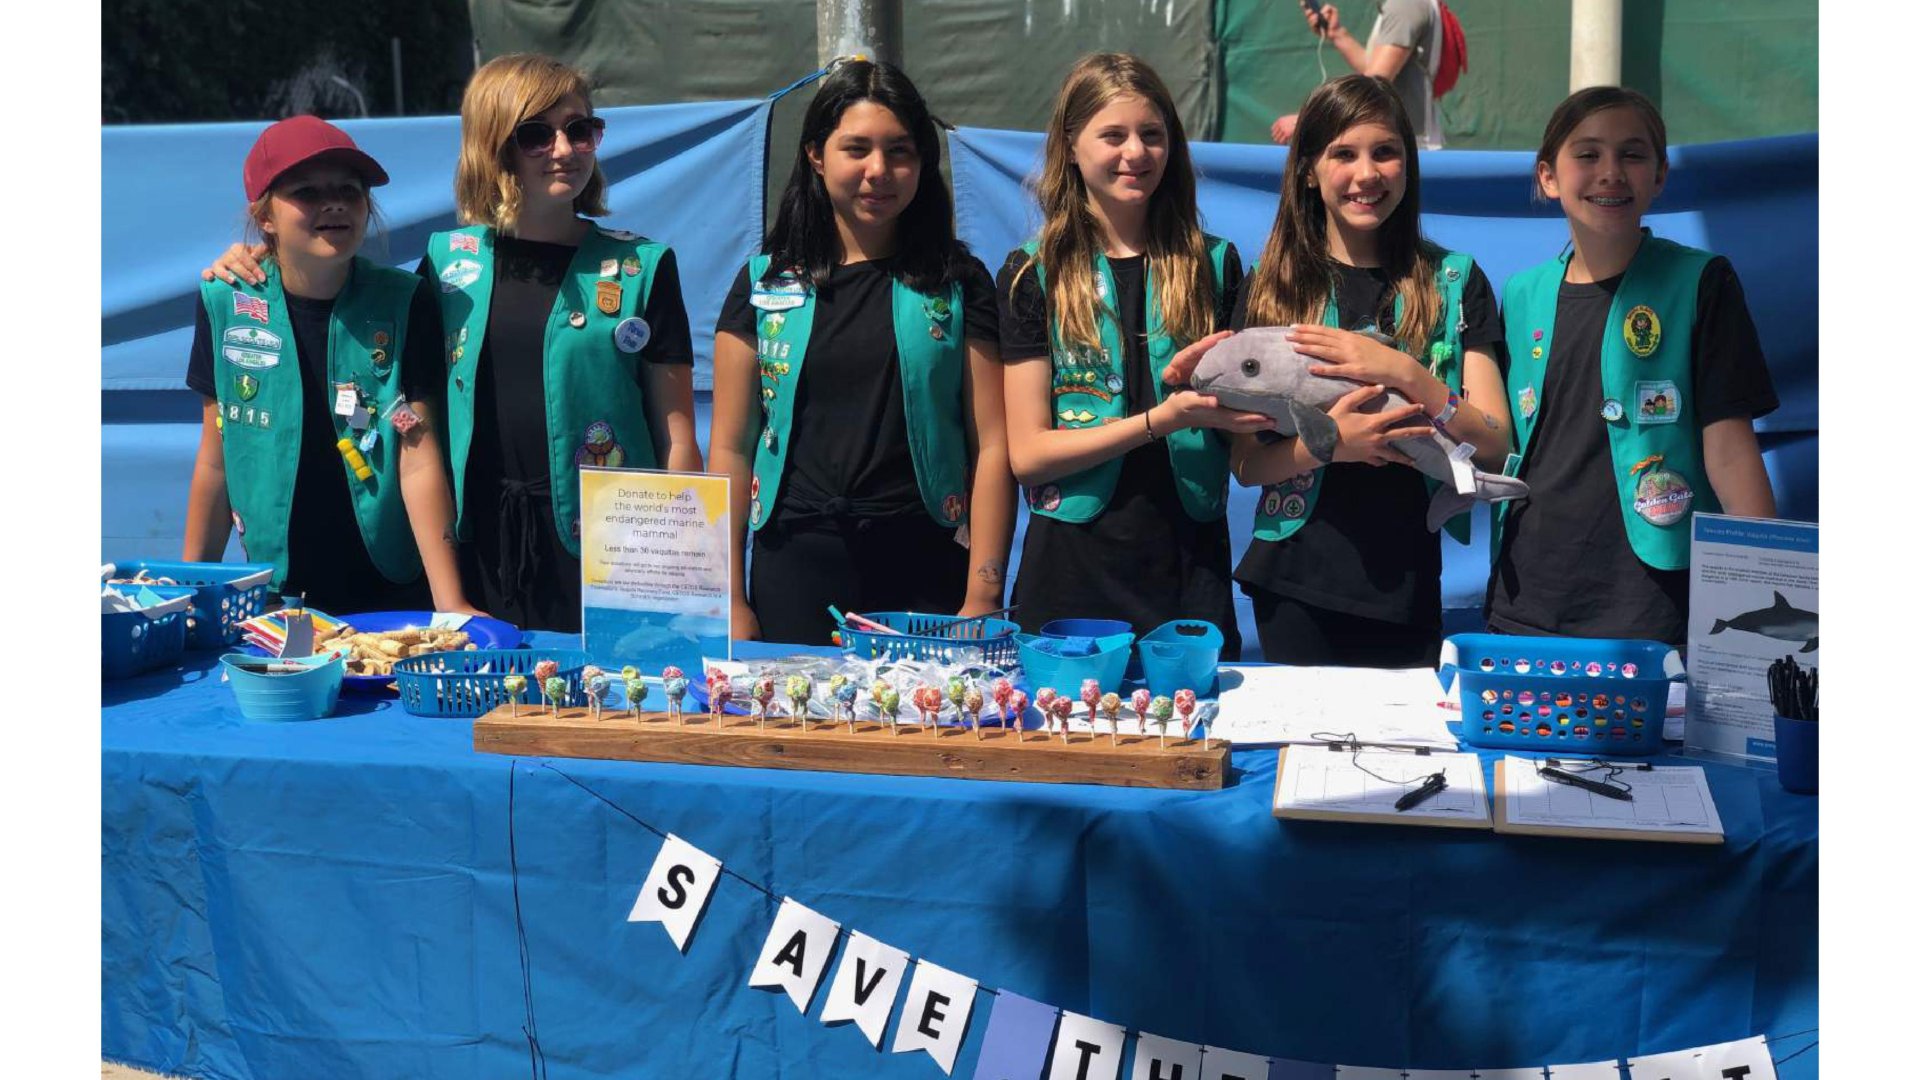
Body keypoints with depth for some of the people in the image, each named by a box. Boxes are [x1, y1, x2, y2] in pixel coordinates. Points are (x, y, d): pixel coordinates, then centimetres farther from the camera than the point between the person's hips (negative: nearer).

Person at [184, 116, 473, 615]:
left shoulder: (404, 303, -7)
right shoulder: (225, 303, -2)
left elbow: (421, 458, -12)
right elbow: (216, 458, 5)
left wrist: (451, 603, -17)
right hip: (274, 595, 2)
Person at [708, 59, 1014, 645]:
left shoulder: (959, 283, 4)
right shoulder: (765, 283, 6)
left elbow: (991, 447, -1)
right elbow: (731, 448, 5)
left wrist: (982, 599, -8)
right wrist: (731, 601, -1)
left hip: (927, 572, -1)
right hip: (795, 568, 1)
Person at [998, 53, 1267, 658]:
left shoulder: (1213, 264, 7)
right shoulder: (1033, 274, 0)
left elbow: (1245, 422, 11)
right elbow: (1028, 453, -6)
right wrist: (1162, 418, -17)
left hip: (1191, 561, 2)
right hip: (1074, 562, -1)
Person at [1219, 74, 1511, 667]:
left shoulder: (1455, 282, 5)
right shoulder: (1270, 287, 4)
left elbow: (1494, 446, -3)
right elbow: (1246, 462, 0)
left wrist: (1404, 373, -17)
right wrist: (1329, 442, -19)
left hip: (1409, 586, 0)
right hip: (1298, 582, 0)